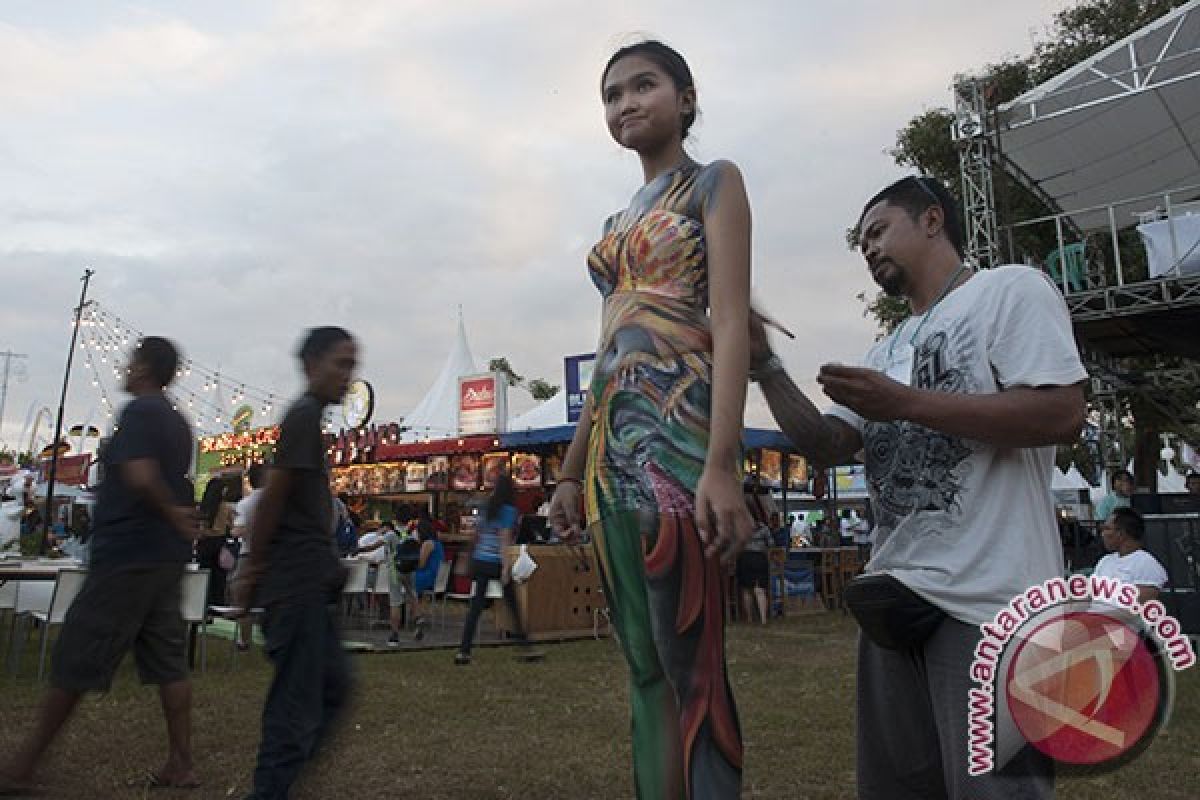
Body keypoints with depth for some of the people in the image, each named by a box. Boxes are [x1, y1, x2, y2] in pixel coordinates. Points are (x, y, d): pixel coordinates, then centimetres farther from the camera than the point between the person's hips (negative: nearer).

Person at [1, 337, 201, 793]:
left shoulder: (138, 411, -12)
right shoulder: (179, 423, 14)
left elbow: (140, 478, -24)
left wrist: (174, 515, -12)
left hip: (126, 554, -8)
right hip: (167, 557, 8)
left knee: (74, 661, 3)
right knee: (168, 661, 9)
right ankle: (180, 766, 12)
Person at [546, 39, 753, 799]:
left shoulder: (714, 183, 6)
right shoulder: (621, 222, 25)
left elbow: (731, 322, -8)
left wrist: (722, 465, -20)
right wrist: (572, 468, 18)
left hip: (678, 425, -7)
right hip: (613, 442, 7)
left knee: (691, 664, -6)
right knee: (645, 667, 10)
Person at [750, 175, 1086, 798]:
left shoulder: (1009, 289, 0)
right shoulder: (887, 351, 20)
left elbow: (1062, 414, -14)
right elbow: (826, 446, 13)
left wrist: (902, 403, -15)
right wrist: (764, 366, 1)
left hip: (988, 601, -8)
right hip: (894, 592, 8)